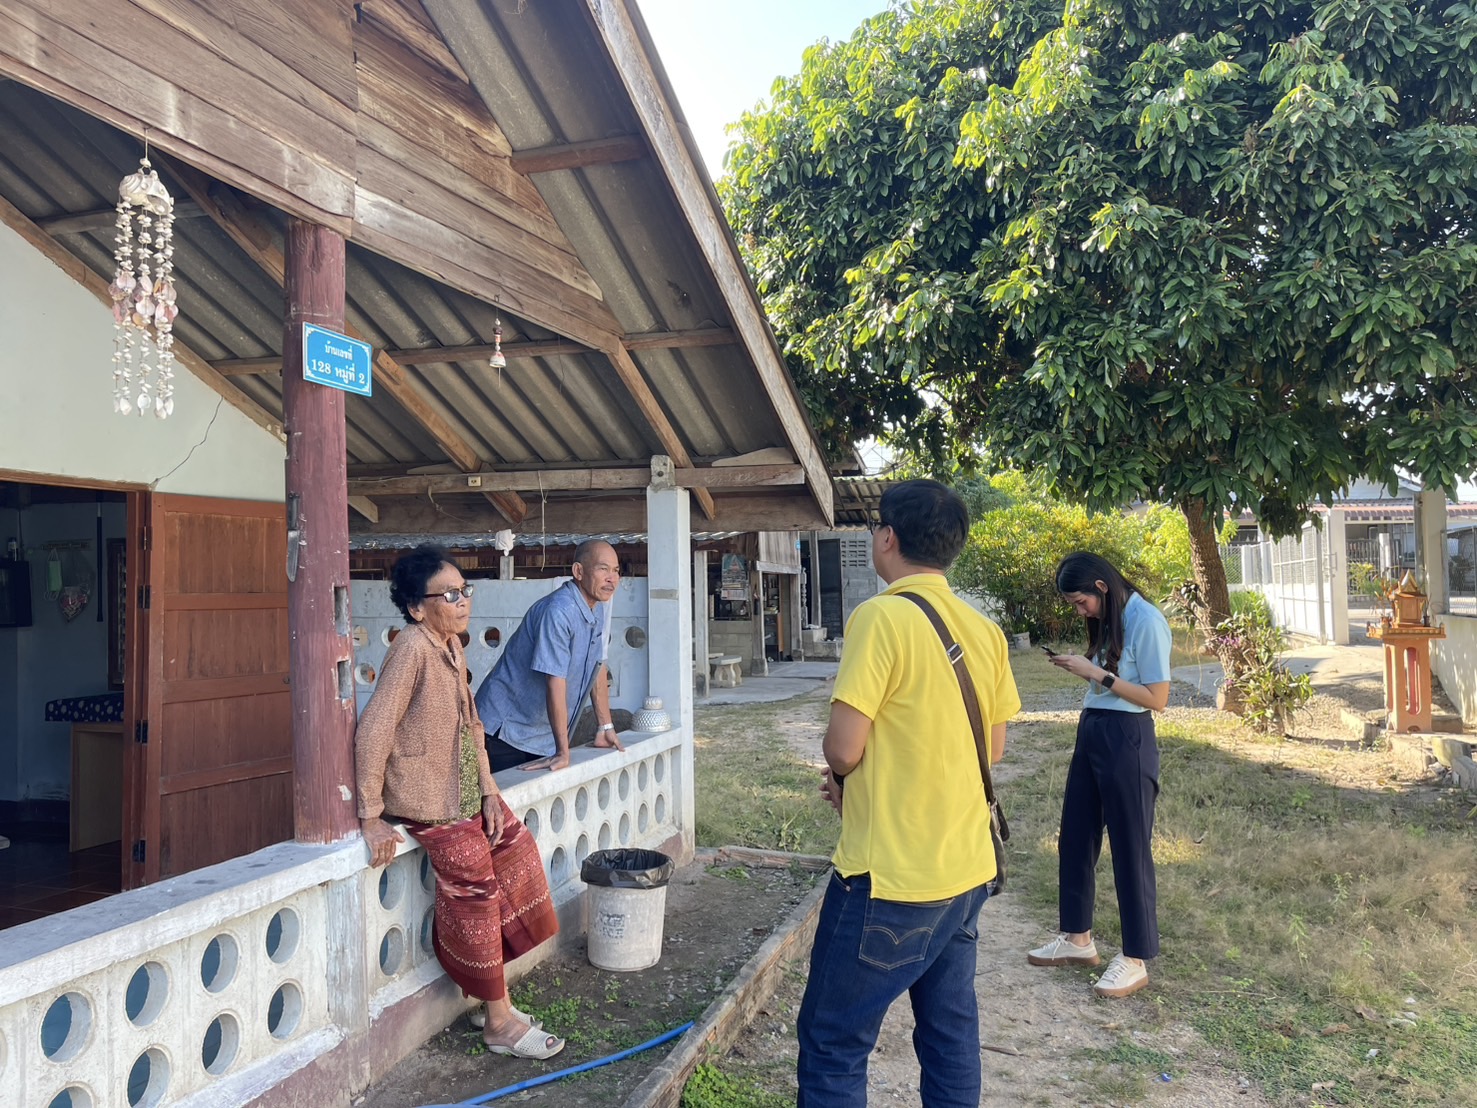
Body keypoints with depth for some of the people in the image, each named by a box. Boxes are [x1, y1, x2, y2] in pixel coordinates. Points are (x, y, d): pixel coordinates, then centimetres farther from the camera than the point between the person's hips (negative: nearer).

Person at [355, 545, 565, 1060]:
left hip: (465, 789, 9)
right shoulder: (412, 649, -22)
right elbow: (372, 732, -25)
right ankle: (499, 1021, 12)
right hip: (428, 800, -9)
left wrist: (488, 790, 5)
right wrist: (371, 818, -22)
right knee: (475, 892, -5)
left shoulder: (452, 645, 5)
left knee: (516, 848, 11)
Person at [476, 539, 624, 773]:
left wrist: (605, 728, 13)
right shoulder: (559, 611, -24)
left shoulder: (596, 612, 4)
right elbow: (555, 682, -26)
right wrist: (563, 752, -25)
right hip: (506, 730, -8)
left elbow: (597, 667, 13)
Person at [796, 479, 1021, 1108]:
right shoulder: (983, 630, 4)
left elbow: (843, 748, -18)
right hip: (967, 868, 8)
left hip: (891, 877, -8)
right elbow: (993, 746, 12)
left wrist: (842, 777, 3)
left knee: (832, 1046, 5)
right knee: (952, 1032, 20)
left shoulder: (882, 616, -18)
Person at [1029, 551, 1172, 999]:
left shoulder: (1146, 621, -15)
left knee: (1129, 848, 3)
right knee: (1074, 838, 14)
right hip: (1090, 733, 9)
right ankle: (1078, 939, 30)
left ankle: (1135, 960, 17)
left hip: (1126, 741, -9)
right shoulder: (1107, 620, 11)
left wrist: (1096, 673, -19)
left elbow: (1157, 698, -17)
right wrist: (1082, 669, -2)